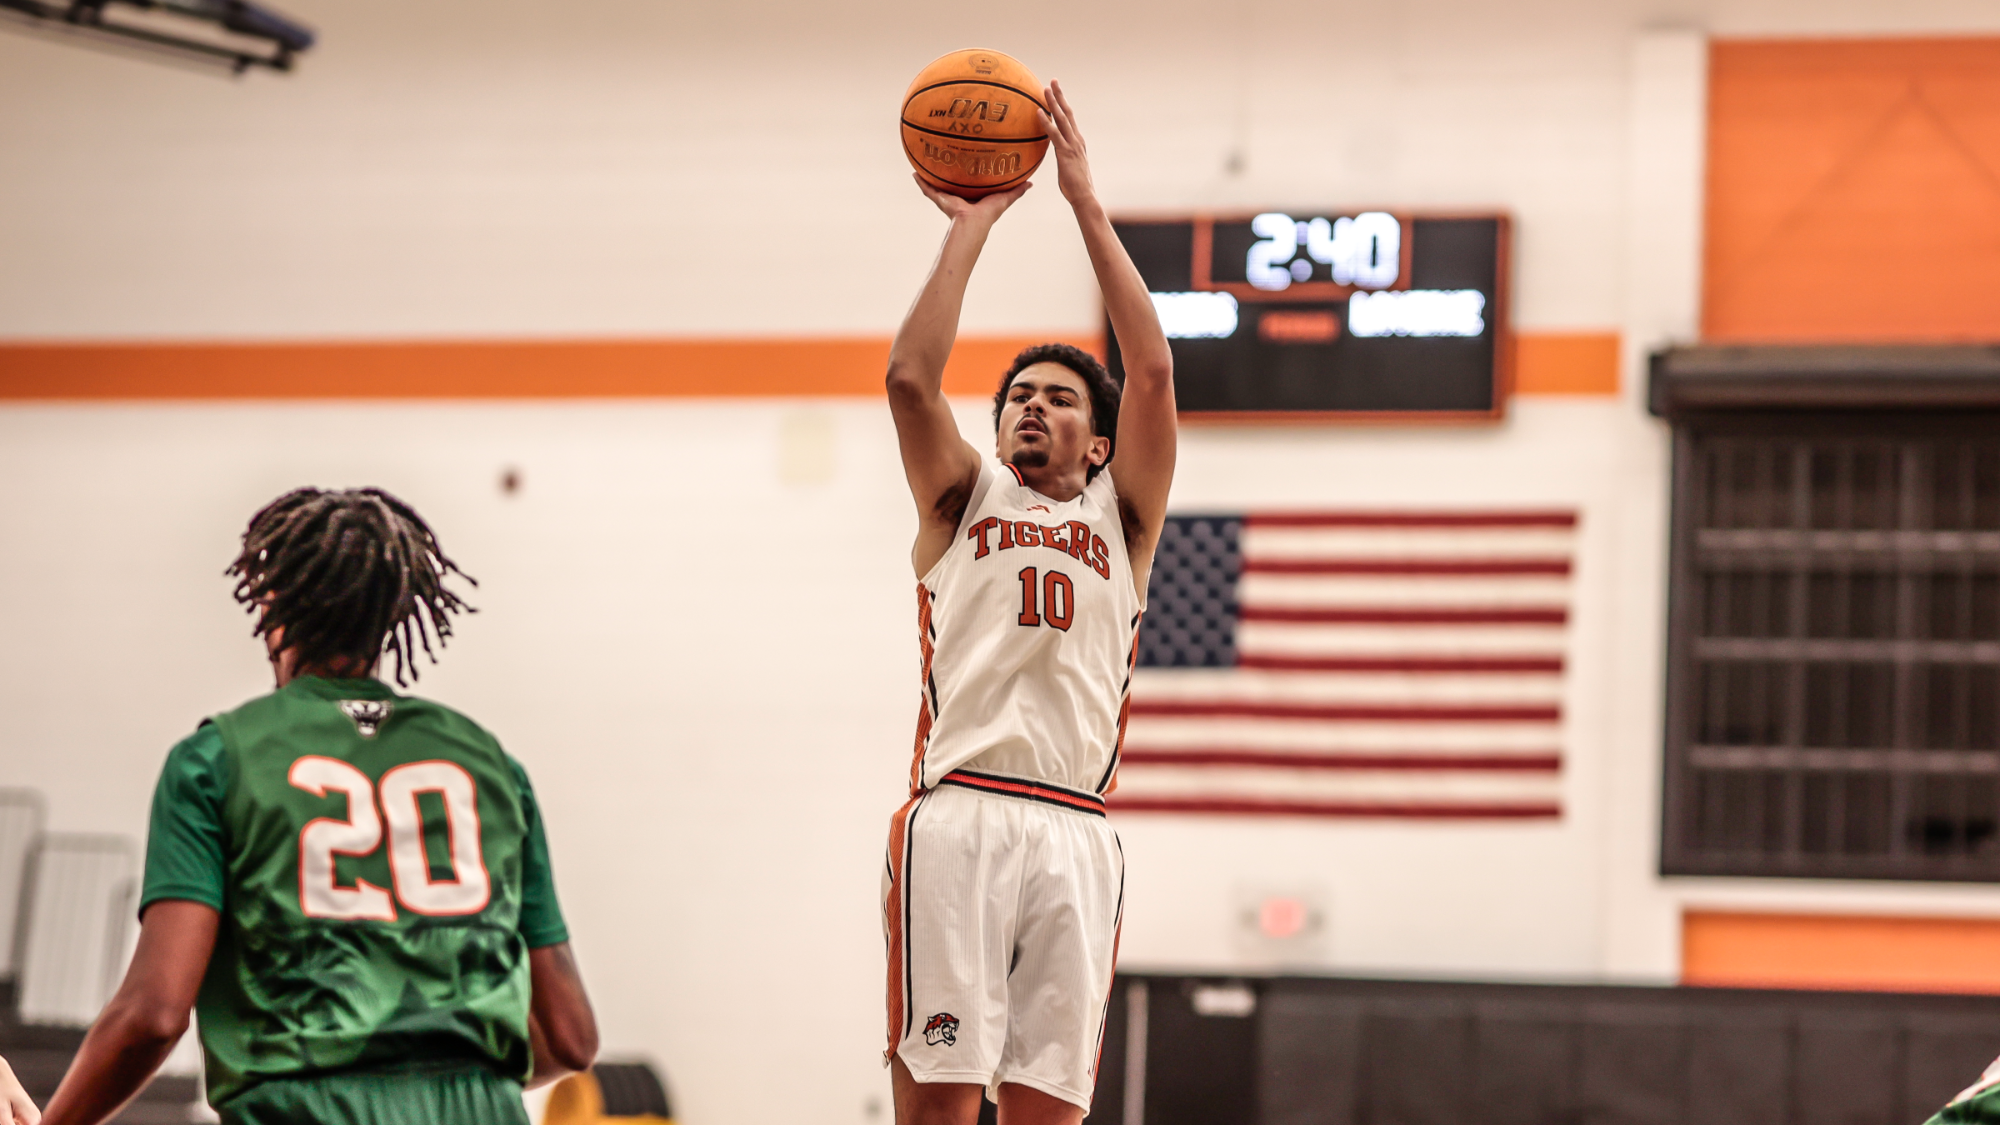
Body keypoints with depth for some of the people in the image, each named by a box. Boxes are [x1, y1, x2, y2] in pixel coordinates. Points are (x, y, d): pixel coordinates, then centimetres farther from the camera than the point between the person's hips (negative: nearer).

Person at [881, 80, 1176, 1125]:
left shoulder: (1120, 519, 21)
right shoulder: (964, 500, 20)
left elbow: (1154, 372, 9)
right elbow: (911, 377, 4)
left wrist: (1086, 201, 9)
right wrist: (973, 223, 8)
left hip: (1073, 833, 1)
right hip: (958, 813, -1)